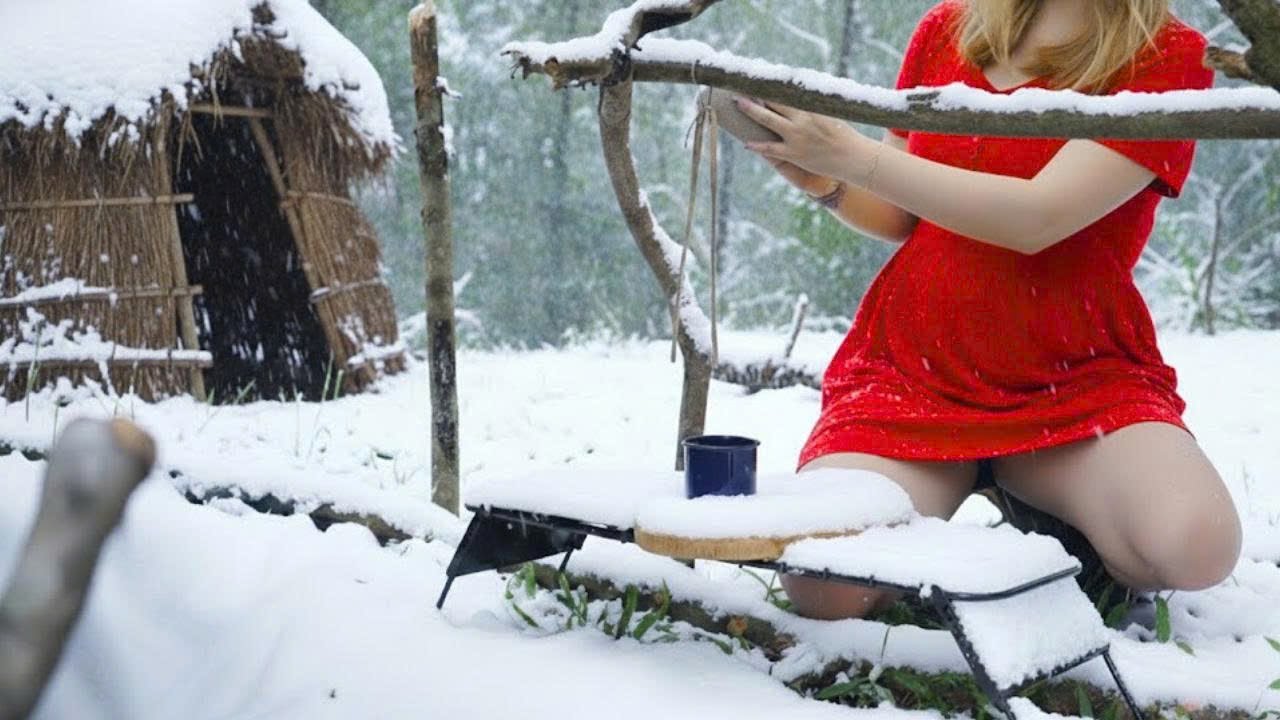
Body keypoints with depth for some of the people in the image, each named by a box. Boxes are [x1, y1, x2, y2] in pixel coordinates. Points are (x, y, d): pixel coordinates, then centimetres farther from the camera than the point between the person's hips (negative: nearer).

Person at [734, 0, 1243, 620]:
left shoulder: (1168, 56, -6)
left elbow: (1036, 219, -19)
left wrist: (848, 153, -19)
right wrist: (823, 182, -8)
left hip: (1078, 379, -1)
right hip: (909, 368, 2)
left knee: (1195, 547, -30)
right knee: (822, 585, -24)